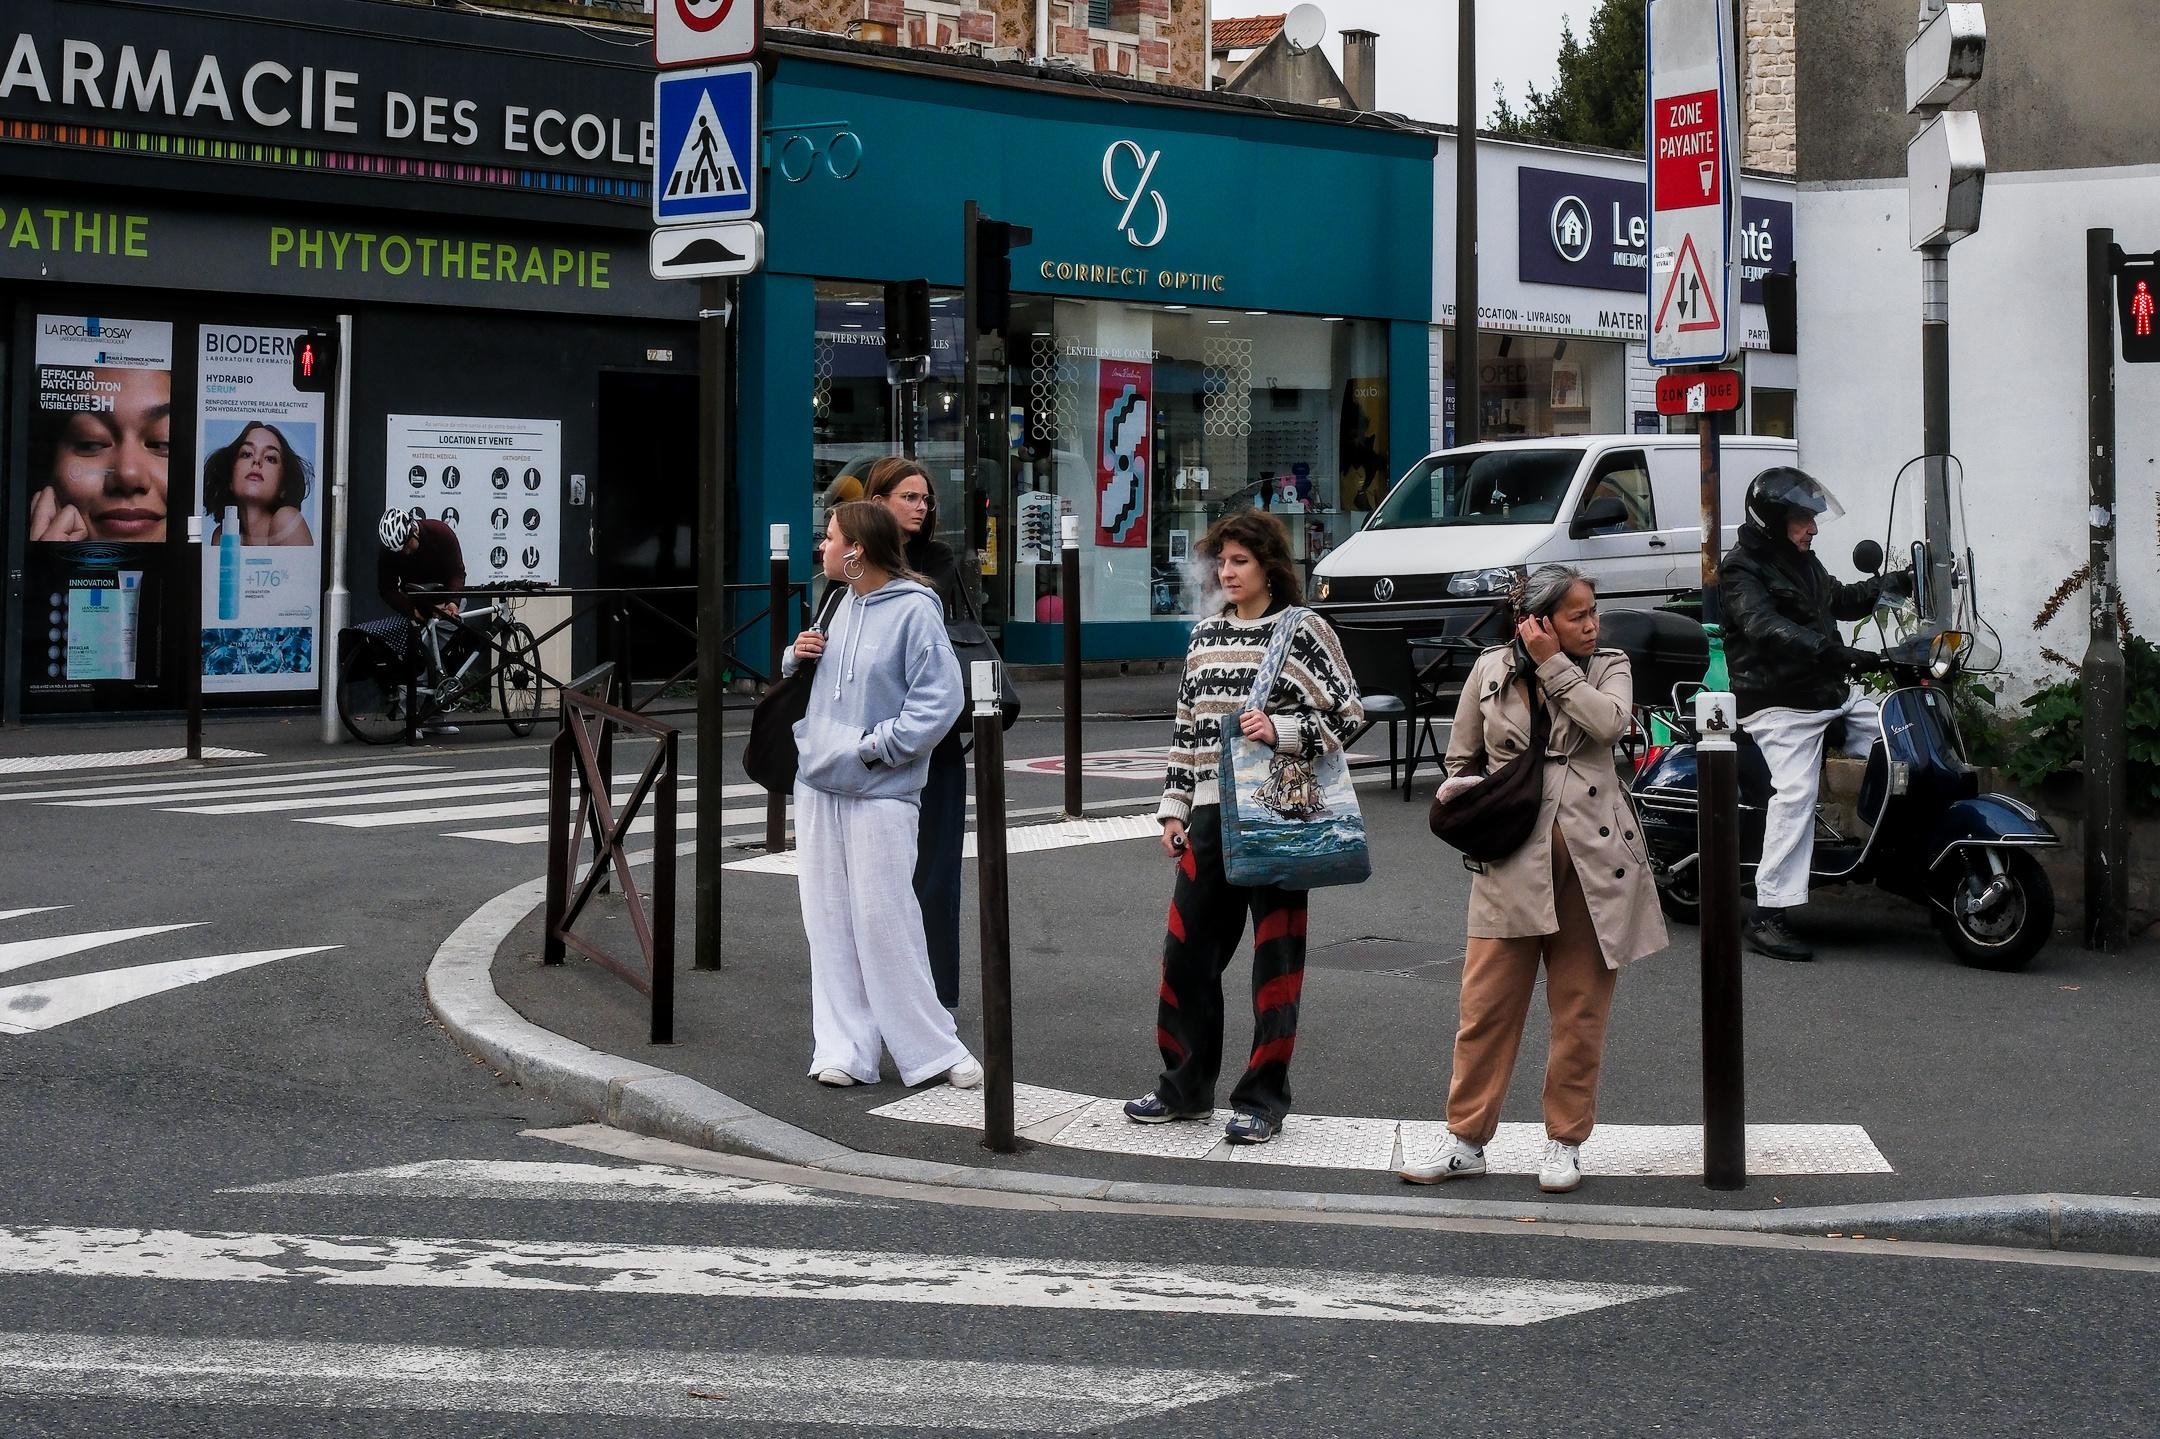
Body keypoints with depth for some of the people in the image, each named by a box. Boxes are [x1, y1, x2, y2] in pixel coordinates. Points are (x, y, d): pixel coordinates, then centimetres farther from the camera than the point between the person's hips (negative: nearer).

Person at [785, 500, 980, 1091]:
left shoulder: (914, 610, -11)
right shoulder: (839, 605, 12)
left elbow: (940, 698, -16)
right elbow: (808, 683, 25)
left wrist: (875, 746, -16)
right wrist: (796, 658, 3)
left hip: (879, 794, -7)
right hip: (818, 785, 7)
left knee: (883, 921, -6)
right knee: (829, 924, 7)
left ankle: (934, 1049, 5)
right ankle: (843, 1050, 13)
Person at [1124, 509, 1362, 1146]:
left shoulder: (1304, 631, -5)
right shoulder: (1207, 634, 12)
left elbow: (1348, 716, -5)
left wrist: (1281, 729, -19)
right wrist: (1174, 806, 12)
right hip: (1211, 814, 5)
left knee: (1276, 960, 1)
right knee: (1186, 953, 7)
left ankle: (1263, 1100, 9)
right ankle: (1186, 1088, 20)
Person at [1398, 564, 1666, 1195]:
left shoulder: (1610, 666, 8)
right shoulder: (1492, 669, 8)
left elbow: (1610, 721, -15)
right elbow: (1461, 758, 18)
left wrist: (1553, 665, -9)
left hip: (1594, 859, 0)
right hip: (1512, 859, 0)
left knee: (1581, 1010, 5)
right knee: (1486, 1004, -1)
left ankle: (1564, 1142, 17)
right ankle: (1466, 1140, 9)